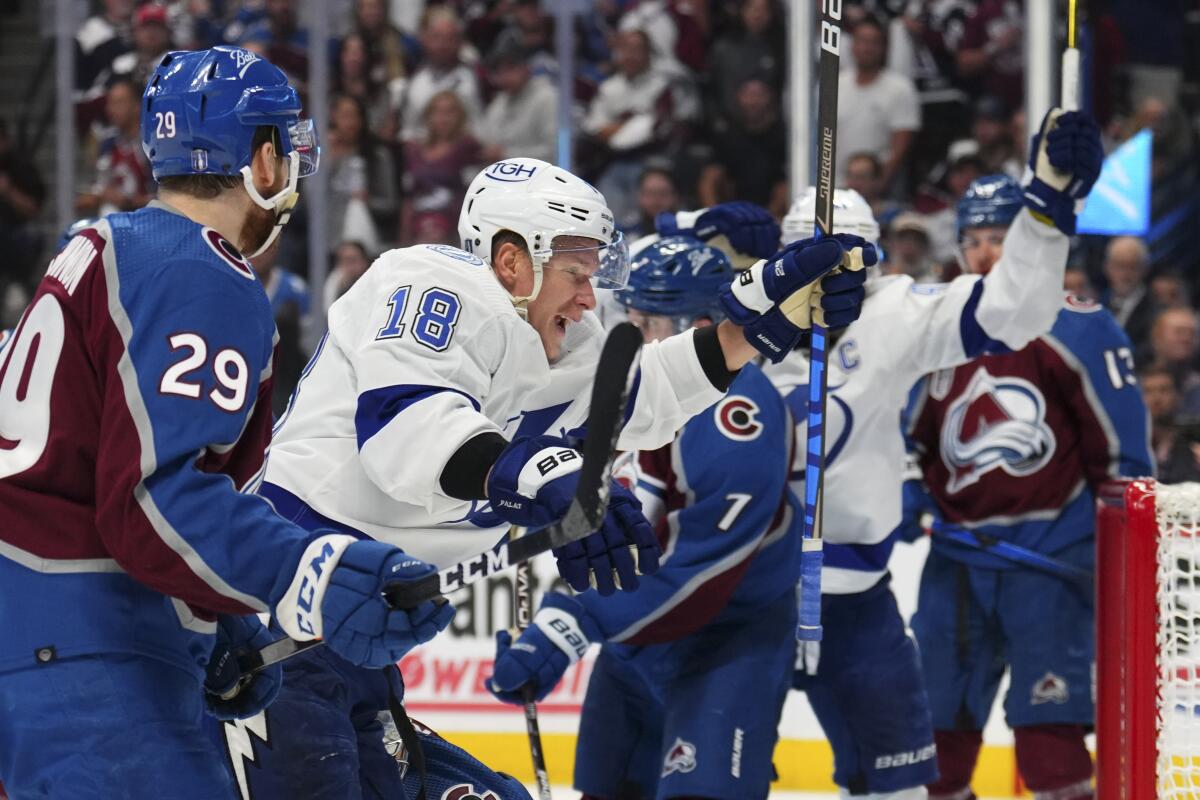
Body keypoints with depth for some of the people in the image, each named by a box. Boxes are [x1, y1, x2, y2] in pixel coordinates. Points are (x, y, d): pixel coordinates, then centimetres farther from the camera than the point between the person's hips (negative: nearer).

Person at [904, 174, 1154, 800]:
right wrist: (905, 493, 6)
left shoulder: (1077, 330, -7)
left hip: (1050, 551, -6)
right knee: (936, 704, 10)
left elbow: (1121, 441, -7)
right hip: (960, 551, 6)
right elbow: (911, 430, 22)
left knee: (1049, 722, -10)